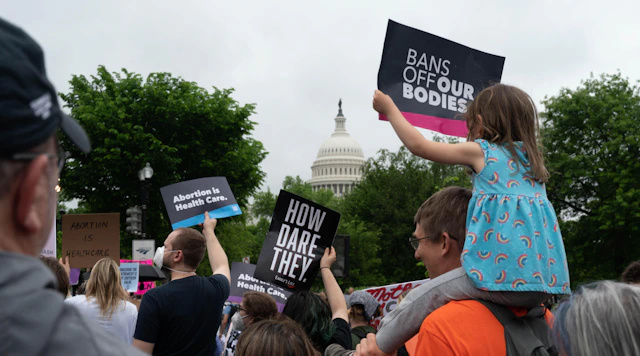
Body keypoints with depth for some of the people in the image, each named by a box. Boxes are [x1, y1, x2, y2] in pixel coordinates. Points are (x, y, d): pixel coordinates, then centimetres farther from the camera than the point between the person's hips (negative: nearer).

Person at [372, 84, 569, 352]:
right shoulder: (533, 159, 21)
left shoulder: (480, 151, 4)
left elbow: (418, 146, 7)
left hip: (503, 275, -8)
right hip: (542, 279, 8)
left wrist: (389, 107, 20)